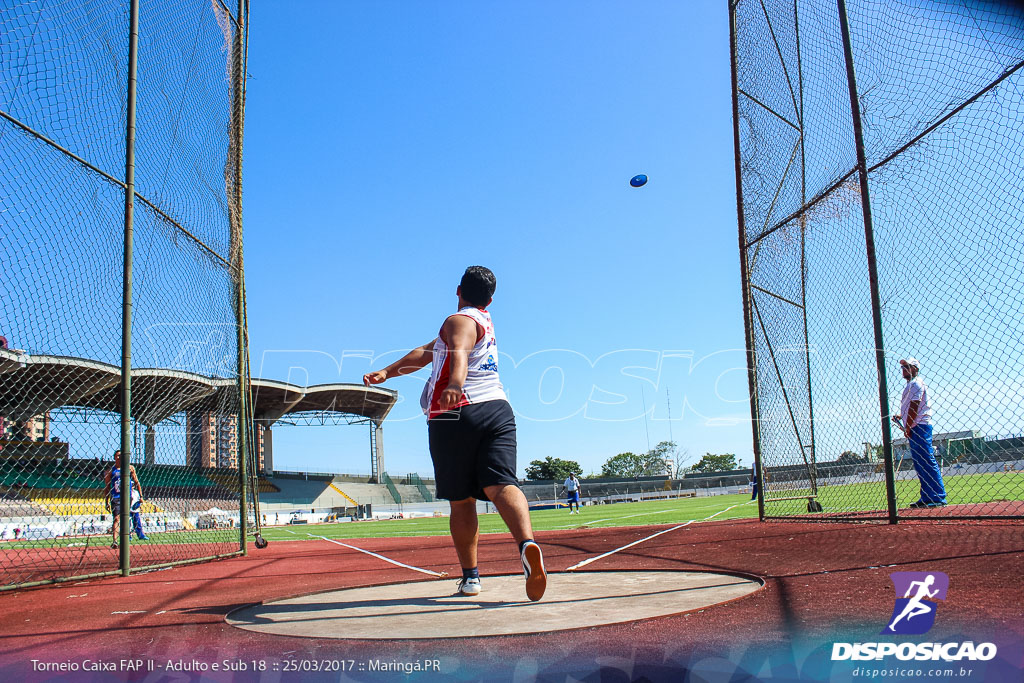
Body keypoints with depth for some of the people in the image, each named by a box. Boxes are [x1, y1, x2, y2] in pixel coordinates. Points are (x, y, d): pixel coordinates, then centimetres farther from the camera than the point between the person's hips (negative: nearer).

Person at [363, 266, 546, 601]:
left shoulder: (459, 321, 2)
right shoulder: (484, 322, 26)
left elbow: (460, 351, -23)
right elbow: (426, 353, 25)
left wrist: (455, 383, -42)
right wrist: (386, 372, 25)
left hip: (455, 415, -5)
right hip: (498, 410, 5)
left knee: (461, 501, 6)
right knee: (501, 484, -13)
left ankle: (470, 576, 11)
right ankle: (527, 542, -40)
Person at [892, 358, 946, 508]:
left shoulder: (916, 383, -7)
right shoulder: (911, 385, 23)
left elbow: (914, 407, -15)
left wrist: (907, 427, -16)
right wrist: (901, 417, 13)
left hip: (919, 427, -11)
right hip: (914, 429, 11)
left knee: (928, 463, -13)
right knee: (920, 465, 10)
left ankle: (938, 497, -14)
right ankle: (926, 497, 13)